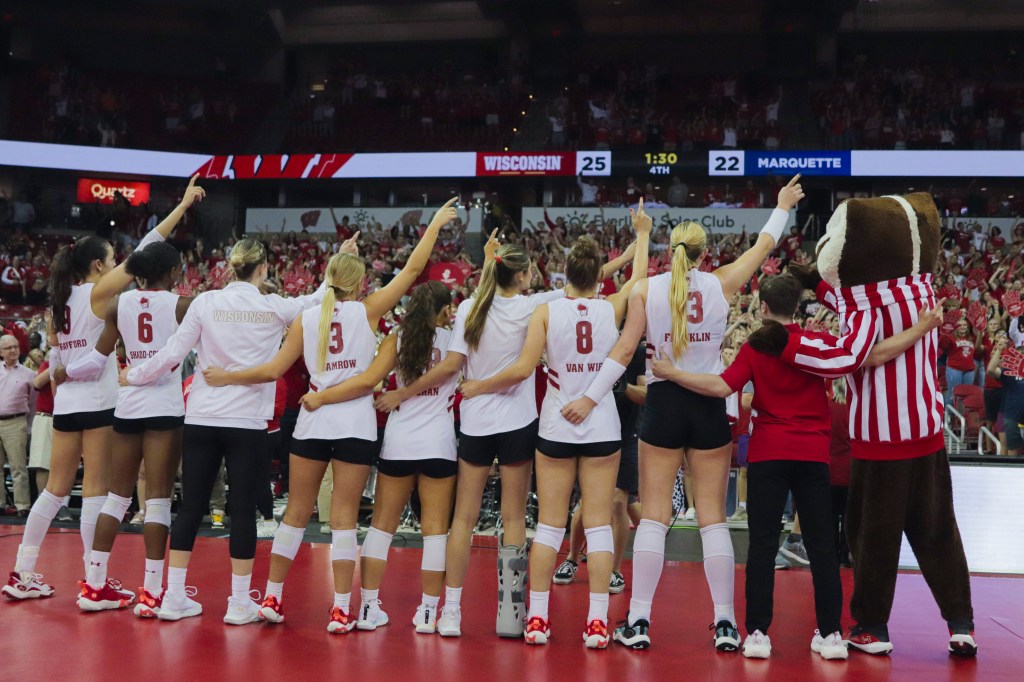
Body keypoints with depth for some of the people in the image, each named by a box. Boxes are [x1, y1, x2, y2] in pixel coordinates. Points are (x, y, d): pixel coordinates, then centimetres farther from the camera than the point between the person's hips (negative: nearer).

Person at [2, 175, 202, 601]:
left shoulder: (58, 302, 13)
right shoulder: (98, 292, -7)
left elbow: (55, 363, 16)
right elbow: (144, 252, -11)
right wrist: (183, 204, -10)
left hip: (66, 403, 7)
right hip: (97, 402, -7)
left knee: (56, 488, 13)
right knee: (95, 489, -3)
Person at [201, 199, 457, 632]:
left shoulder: (306, 319, 4)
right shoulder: (367, 311, -1)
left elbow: (274, 370, 2)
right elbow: (413, 269, 3)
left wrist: (228, 377, 14)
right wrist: (436, 224, 12)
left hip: (312, 422, 3)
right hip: (355, 425, -2)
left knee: (296, 513, 13)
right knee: (343, 518, 1)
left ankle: (271, 600, 20)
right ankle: (341, 611, 4)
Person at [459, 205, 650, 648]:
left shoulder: (546, 311, -6)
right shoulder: (612, 309, -2)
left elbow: (523, 369, -13)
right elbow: (639, 277, 18)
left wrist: (478, 387, 0)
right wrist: (643, 234, 31)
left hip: (556, 429, 0)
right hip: (603, 429, 1)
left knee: (549, 523, 6)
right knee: (598, 523, 4)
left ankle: (537, 619, 8)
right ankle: (597, 622, 4)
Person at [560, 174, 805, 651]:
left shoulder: (646, 289, -1)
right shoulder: (721, 285, 1)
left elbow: (623, 350, -5)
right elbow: (763, 247, 17)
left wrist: (591, 397, -1)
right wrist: (783, 206, 33)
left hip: (663, 402, -1)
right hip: (709, 406, 1)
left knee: (654, 514, 3)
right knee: (713, 516, 6)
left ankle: (638, 622, 4)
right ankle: (725, 623, 7)